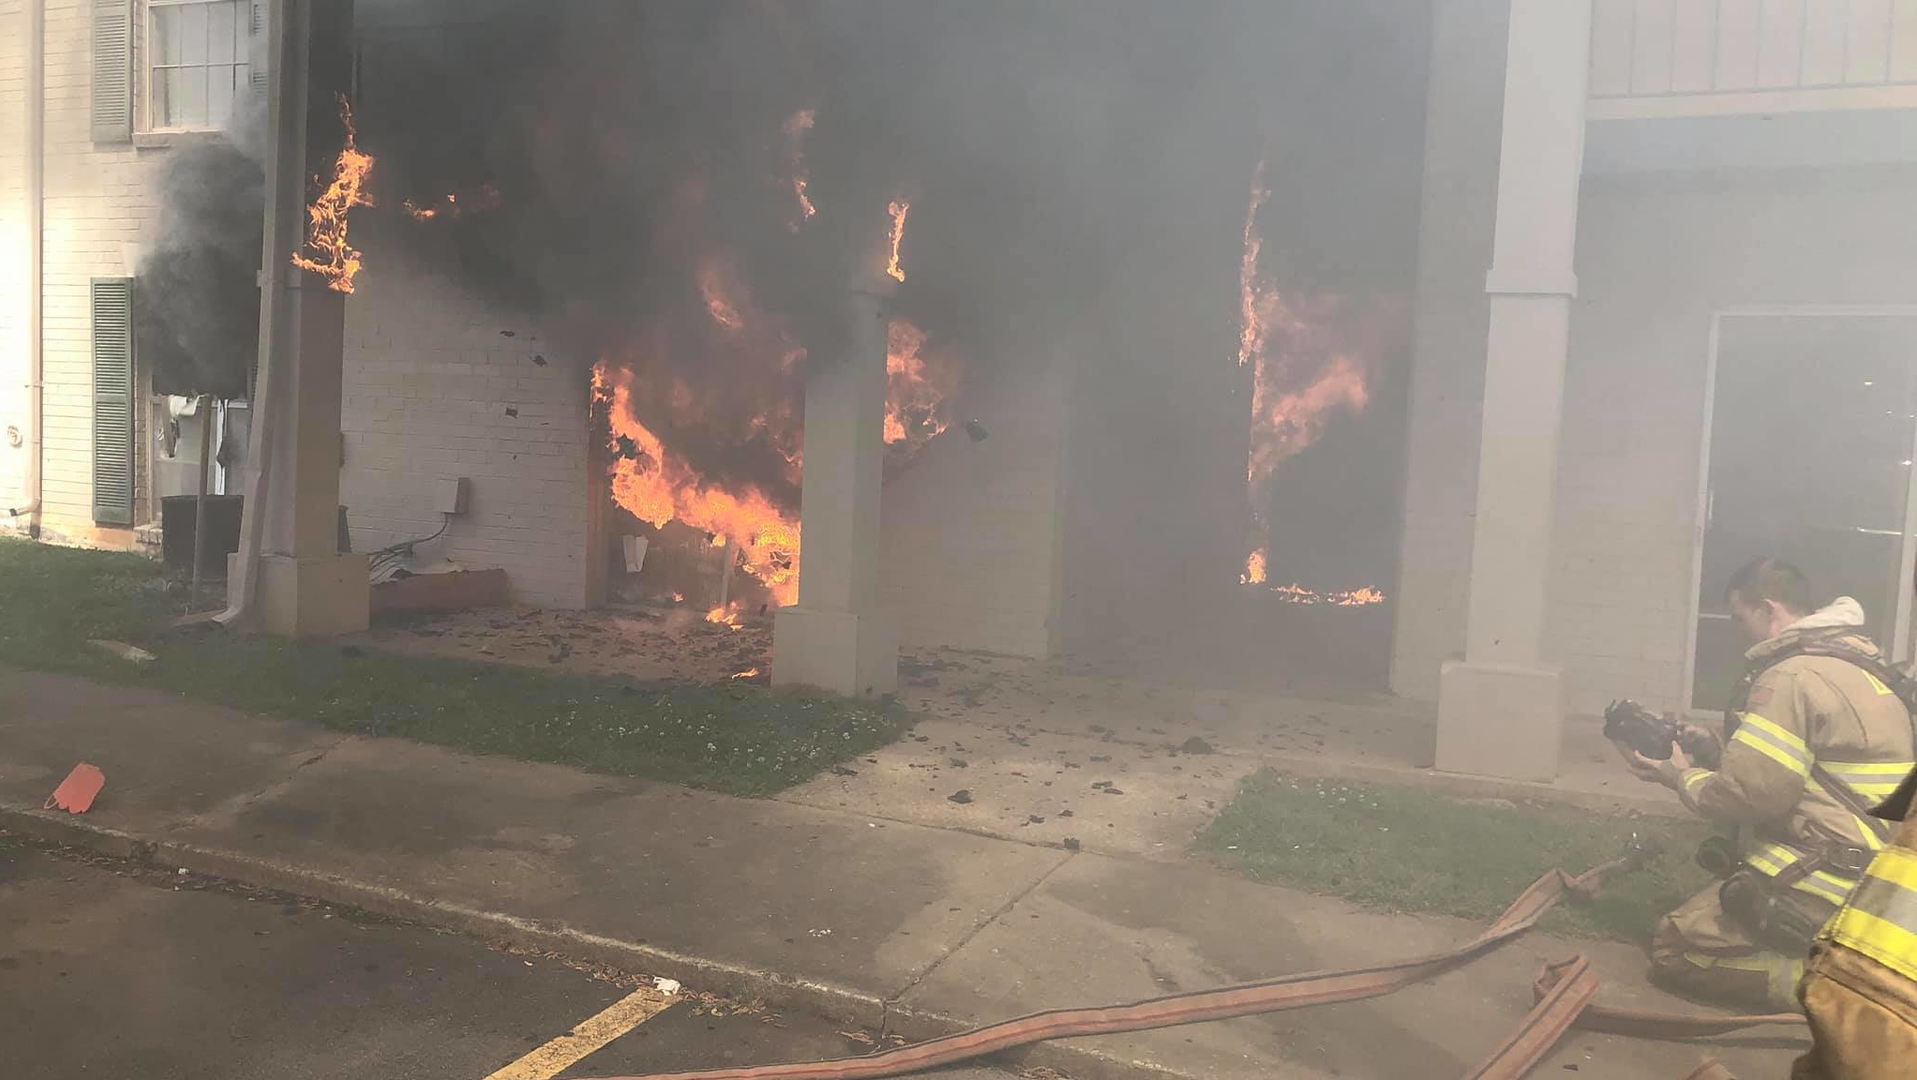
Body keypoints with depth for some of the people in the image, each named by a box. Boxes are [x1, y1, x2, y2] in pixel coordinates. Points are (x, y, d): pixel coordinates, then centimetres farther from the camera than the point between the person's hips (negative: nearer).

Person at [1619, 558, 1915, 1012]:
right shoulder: (1855, 661, 12)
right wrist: (1713, 747, 17)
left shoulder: (1793, 676, -17)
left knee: (1673, 950, -1)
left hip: (1821, 889, -9)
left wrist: (1682, 778, -1)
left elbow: (1745, 796, -19)